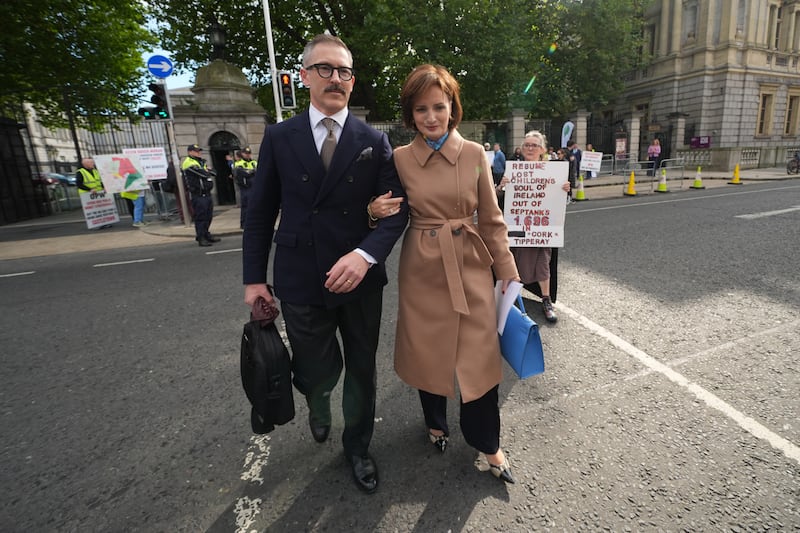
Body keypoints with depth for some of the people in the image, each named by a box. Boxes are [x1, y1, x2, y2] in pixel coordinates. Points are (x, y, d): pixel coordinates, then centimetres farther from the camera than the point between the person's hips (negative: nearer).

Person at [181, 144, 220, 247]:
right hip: (198, 195, -9)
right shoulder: (189, 163, -9)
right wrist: (207, 172, 1)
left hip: (207, 193, 9)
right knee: (200, 217, -6)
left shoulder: (201, 162, 21)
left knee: (208, 216, 14)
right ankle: (200, 238, 0)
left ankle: (206, 235, 26)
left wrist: (206, 171, -5)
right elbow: (204, 174, -19)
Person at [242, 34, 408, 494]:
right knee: (318, 372, 9)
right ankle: (319, 402, 49)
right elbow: (261, 211, 5)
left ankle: (358, 447, 42)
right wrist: (254, 277, 1)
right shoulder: (279, 137, 3)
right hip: (301, 280, 0)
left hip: (360, 279, 1)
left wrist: (366, 254, -22)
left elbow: (397, 207, -5)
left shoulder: (375, 141, 1)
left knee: (362, 371, 14)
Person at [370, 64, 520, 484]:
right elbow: (394, 216, 10)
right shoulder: (400, 159, -1)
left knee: (480, 354, 4)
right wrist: (378, 212, -13)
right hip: (421, 269, 0)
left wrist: (507, 271, 3)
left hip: (470, 267, 0)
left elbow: (491, 220, 3)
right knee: (427, 351, 13)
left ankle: (487, 444, 28)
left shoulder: (475, 154, -1)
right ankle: (435, 423, 42)